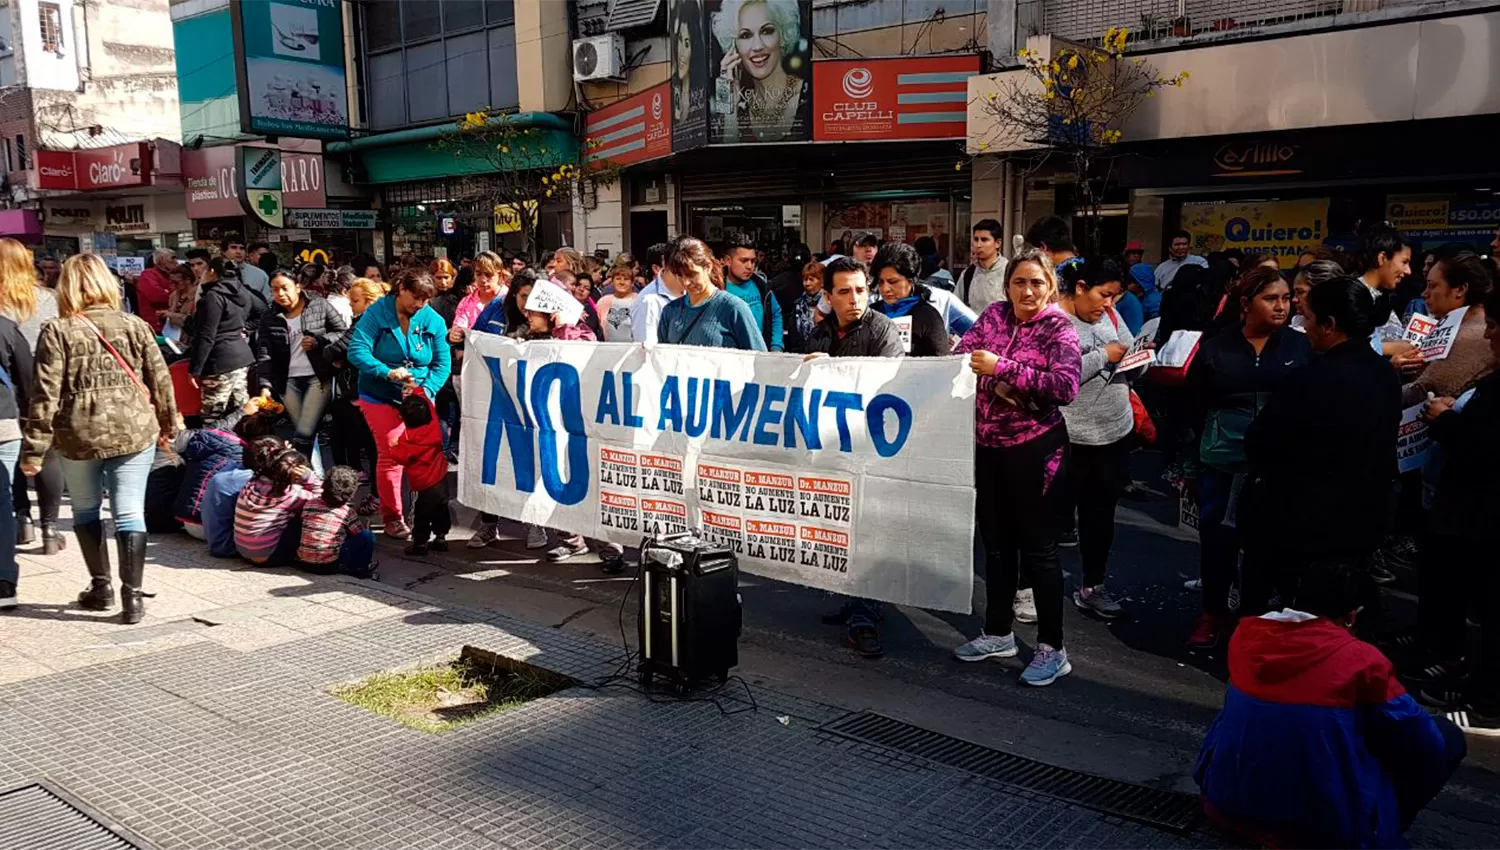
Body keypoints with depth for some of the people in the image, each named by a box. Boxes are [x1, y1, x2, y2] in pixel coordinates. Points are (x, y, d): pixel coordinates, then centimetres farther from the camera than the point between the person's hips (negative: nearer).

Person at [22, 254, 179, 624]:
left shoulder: (57, 331, -4)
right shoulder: (135, 326, 1)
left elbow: (45, 394, -8)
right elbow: (160, 380, 4)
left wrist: (34, 449, -5)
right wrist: (168, 424, 17)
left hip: (79, 435, -1)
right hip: (133, 431, 1)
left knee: (86, 510, 19)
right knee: (129, 512, 2)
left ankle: (101, 586, 24)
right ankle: (132, 596, -2)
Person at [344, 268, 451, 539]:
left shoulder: (433, 321, -3)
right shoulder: (376, 314, -10)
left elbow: (442, 363, -3)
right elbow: (356, 351, -20)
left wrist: (427, 390, -20)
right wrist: (387, 372, -33)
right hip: (381, 397, -2)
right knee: (391, 456, -6)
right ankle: (392, 517, 8)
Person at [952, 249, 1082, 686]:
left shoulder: (1059, 328, -10)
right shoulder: (994, 314, 4)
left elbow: (1066, 386, -23)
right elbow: (963, 352, 4)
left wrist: (1002, 368, -26)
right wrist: (967, 357, -18)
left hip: (1035, 449, -5)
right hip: (989, 445, 5)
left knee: (1038, 547, 2)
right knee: (995, 541, 16)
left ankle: (1052, 649, 15)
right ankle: (998, 632, 32)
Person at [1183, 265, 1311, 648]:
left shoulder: (1302, 347, 2)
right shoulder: (1215, 348, 2)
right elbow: (1194, 406, 4)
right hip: (1222, 462, 0)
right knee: (1216, 536, 7)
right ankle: (1213, 613, 25)